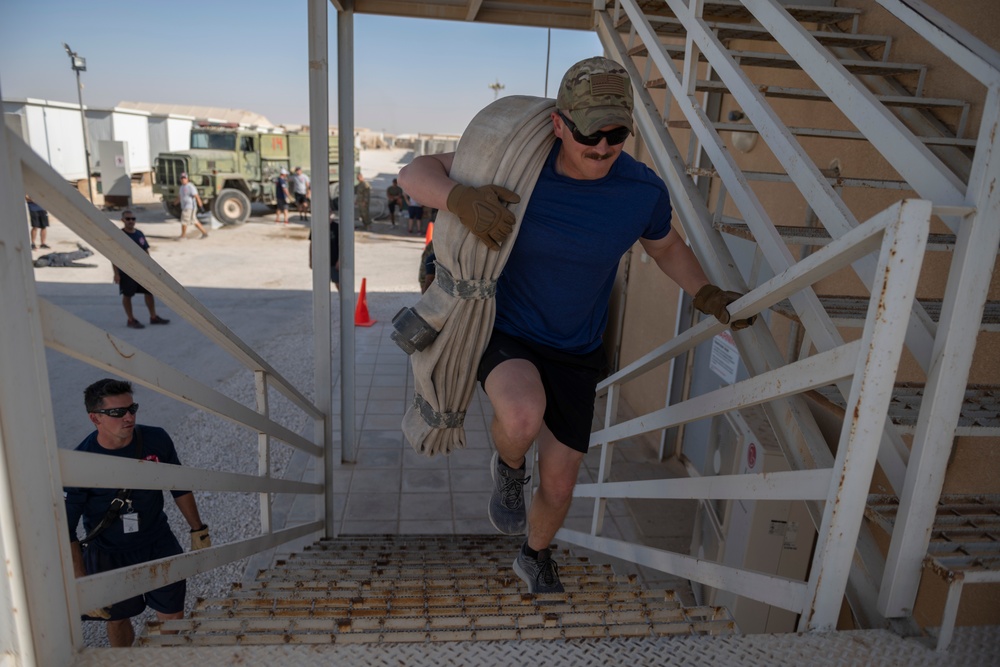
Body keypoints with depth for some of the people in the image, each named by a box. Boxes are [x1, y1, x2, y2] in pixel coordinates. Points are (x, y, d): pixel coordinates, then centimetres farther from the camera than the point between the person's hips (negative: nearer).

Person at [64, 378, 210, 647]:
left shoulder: (156, 439, -15)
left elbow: (179, 487, 1)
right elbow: (65, 531, -17)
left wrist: (198, 531, 6)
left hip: (158, 544, 2)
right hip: (108, 554, -1)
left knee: (172, 617, 7)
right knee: (117, 620, 17)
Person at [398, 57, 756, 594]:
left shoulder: (643, 190, -12)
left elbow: (667, 249, 9)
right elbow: (415, 172, -15)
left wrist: (706, 295, -9)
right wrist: (460, 198, -37)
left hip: (575, 353, 3)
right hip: (505, 332, -2)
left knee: (559, 484, 10)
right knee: (523, 417, -37)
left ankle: (535, 558, 47)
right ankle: (508, 468, 4)